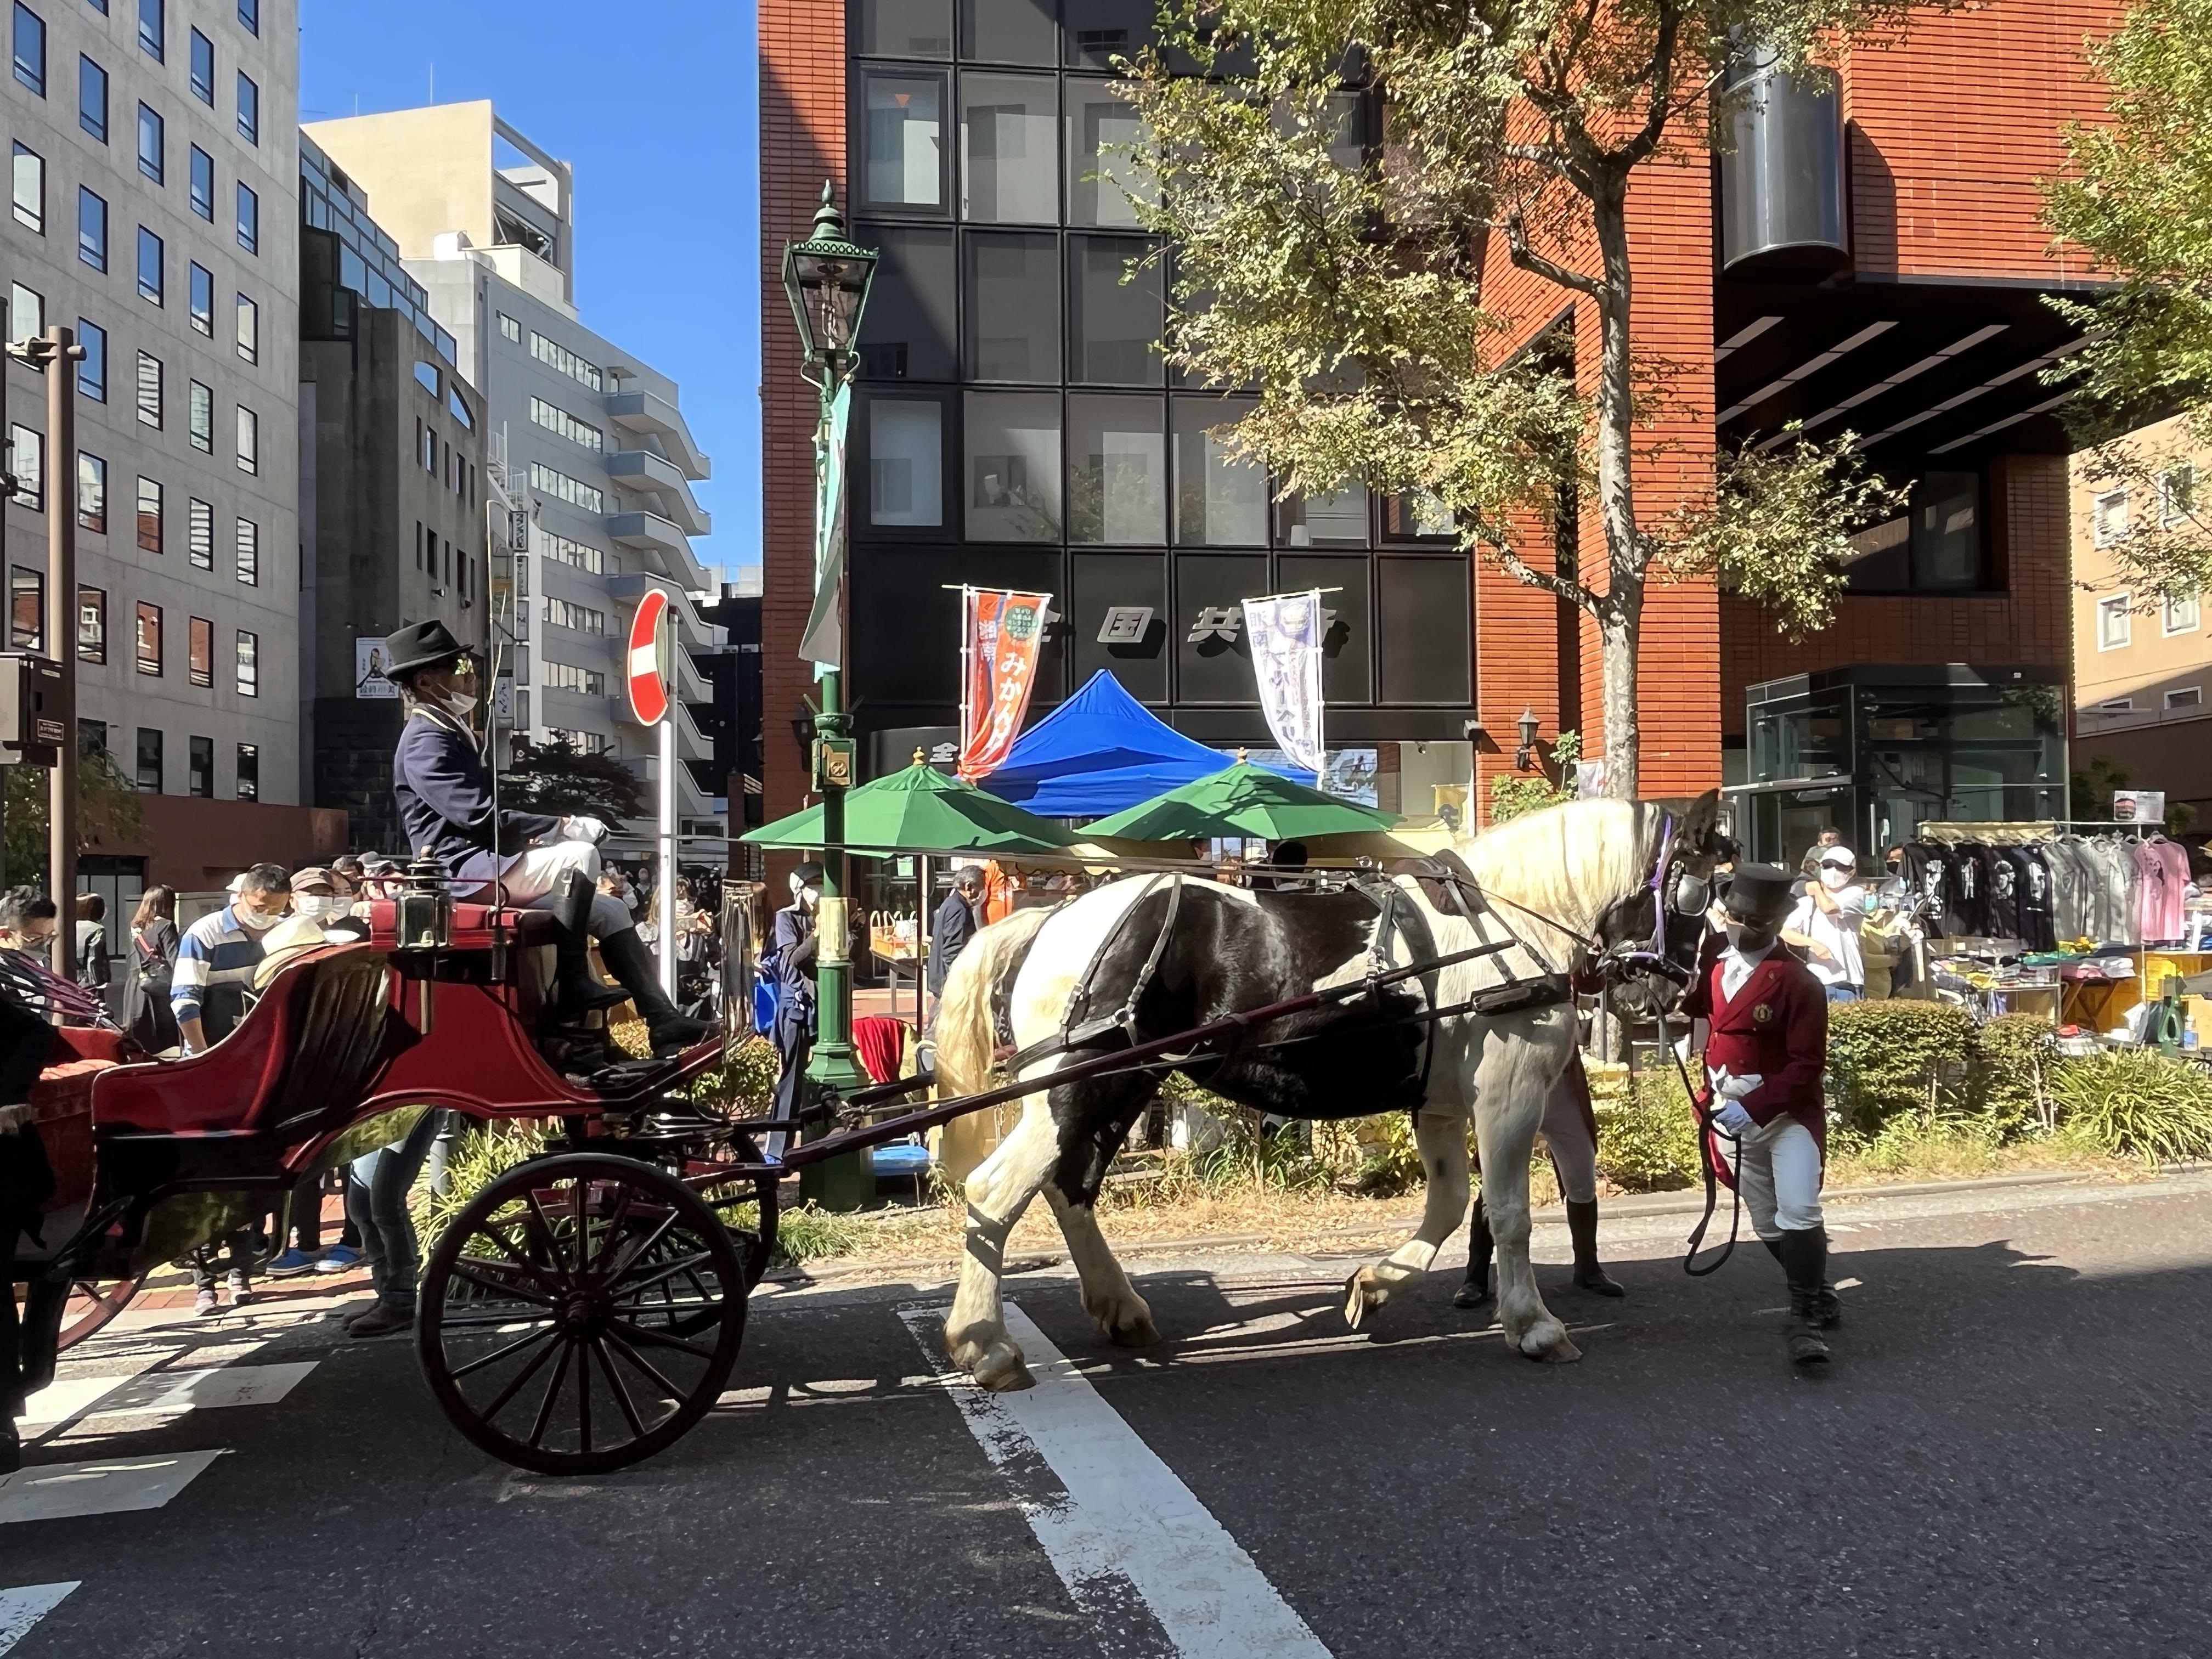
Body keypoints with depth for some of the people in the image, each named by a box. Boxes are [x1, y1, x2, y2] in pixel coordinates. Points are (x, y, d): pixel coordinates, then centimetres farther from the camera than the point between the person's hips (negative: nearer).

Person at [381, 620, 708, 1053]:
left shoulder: (452, 734, 20)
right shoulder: (425, 741, -12)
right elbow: (480, 817, -23)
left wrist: (547, 833, 5)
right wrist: (562, 827, -17)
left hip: (486, 862, 10)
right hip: (464, 870, -10)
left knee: (609, 913, 4)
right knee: (580, 856, -28)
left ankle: (663, 1021, 0)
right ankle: (572, 987, -25)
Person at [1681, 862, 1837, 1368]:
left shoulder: (1798, 982, -16)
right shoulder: (1714, 968, 4)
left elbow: (1806, 1065, -18)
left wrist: (1755, 1108, -26)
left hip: (1788, 1113, -6)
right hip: (1731, 1114, 6)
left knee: (1798, 1214, -19)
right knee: (1766, 1224, 14)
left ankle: (1805, 1320, -10)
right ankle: (1820, 1300, 32)